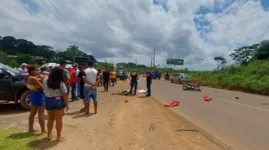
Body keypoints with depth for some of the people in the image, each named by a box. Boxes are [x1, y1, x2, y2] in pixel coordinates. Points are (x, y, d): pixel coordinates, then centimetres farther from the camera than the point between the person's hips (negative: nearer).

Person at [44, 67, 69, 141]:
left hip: (48, 101, 4)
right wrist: (67, 104, -7)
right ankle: (59, 136, 18)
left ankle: (49, 134, 31)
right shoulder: (61, 83, -16)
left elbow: (45, 91, 10)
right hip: (58, 101, -4)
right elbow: (65, 95, -17)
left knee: (50, 118, 22)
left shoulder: (45, 82, -5)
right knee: (59, 119, 7)